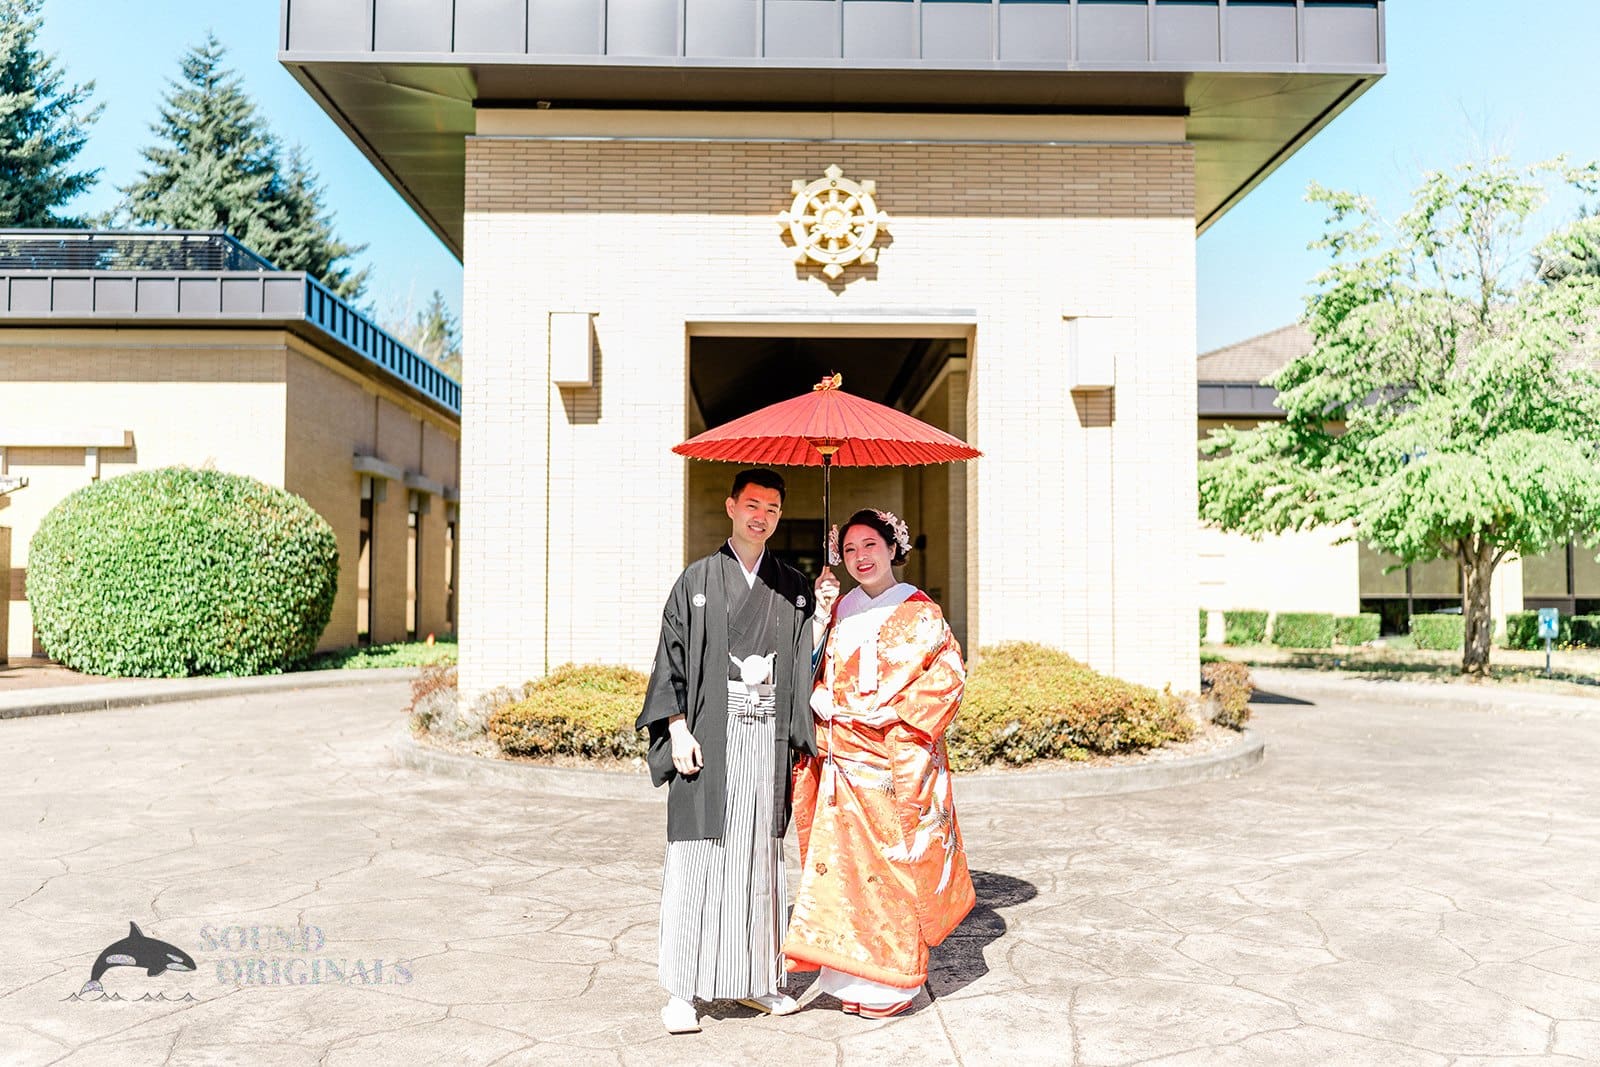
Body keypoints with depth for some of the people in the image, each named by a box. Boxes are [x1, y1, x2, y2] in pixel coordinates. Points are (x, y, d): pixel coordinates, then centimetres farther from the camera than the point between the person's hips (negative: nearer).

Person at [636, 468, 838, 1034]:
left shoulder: (793, 586, 11)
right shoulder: (698, 580, 3)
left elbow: (806, 661, 9)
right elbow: (672, 658, 0)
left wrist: (823, 614, -5)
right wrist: (678, 731, -8)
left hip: (768, 737, 3)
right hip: (709, 735, -3)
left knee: (761, 853, 9)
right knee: (699, 853, -3)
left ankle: (754, 980, 21)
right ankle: (682, 991, 6)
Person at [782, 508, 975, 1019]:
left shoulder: (919, 612, -4)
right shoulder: (843, 608, 11)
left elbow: (948, 674, -9)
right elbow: (820, 676, 17)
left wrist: (893, 714, -14)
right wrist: (821, 701, -4)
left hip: (896, 762, -5)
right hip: (844, 761, 5)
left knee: (892, 865, 1)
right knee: (845, 863, 6)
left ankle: (891, 983, 15)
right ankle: (854, 977, 19)